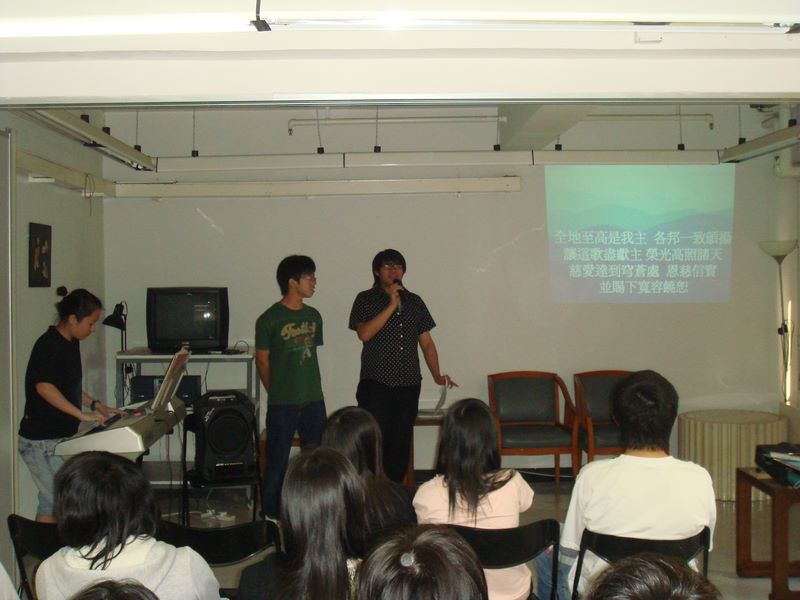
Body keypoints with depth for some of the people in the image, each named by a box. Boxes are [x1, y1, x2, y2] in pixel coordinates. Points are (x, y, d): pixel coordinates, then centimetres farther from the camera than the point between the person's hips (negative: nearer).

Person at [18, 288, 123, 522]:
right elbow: (43, 387, -31)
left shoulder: (71, 343, 11)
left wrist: (95, 404, 11)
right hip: (42, 441, -9)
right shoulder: (49, 345, -18)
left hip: (61, 436, 9)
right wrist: (82, 414, -32)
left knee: (51, 500, 15)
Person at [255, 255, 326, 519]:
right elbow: (262, 361, -2)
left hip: (314, 400, 5)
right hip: (282, 404, -5)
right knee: (277, 462, 3)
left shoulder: (313, 316, 8)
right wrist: (277, 394, 3)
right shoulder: (269, 319, -8)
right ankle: (270, 515, 16)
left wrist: (310, 388, 11)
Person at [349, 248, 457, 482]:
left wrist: (437, 375, 1)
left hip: (409, 384, 4)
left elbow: (426, 342, 13)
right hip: (376, 383, -4)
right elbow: (364, 333, -15)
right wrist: (391, 305, -15)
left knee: (401, 443, 7)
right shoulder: (366, 299, 2)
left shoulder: (415, 302, 13)